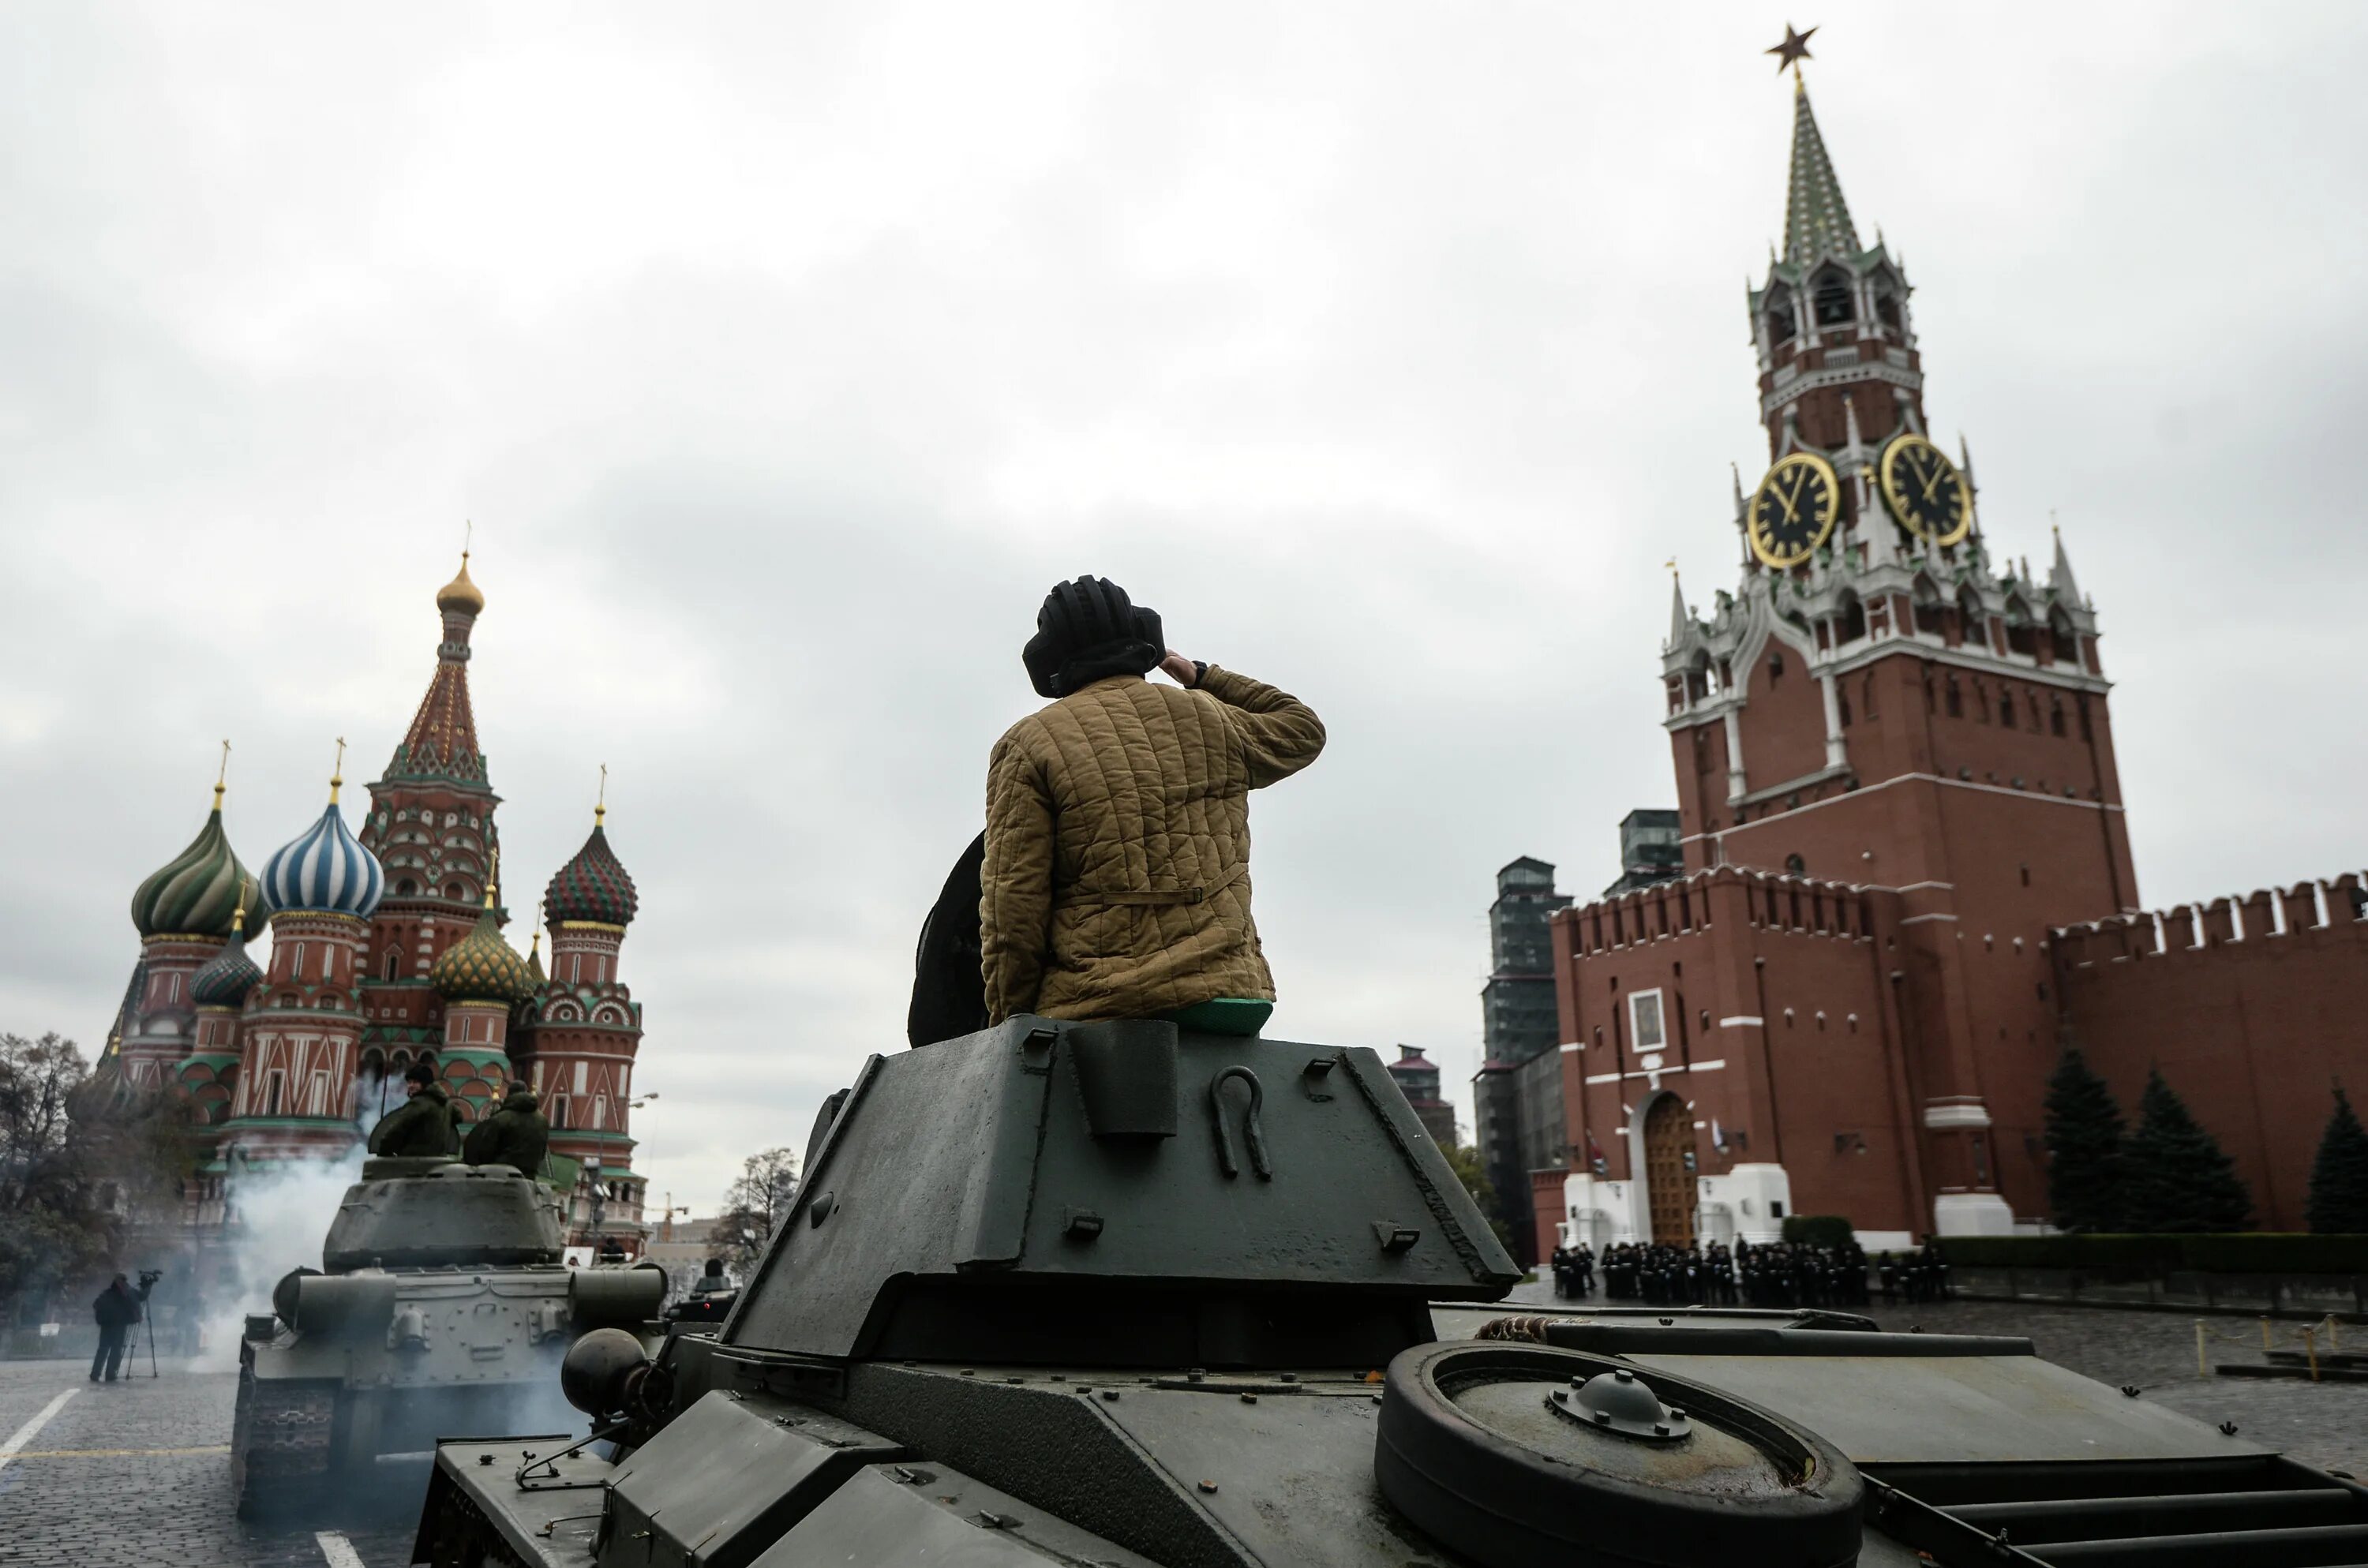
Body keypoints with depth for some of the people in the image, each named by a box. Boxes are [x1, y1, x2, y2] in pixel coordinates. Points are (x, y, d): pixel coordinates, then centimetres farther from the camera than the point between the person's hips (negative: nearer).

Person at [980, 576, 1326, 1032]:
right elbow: (1303, 730, 37)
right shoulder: (1212, 723, 15)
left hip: (1098, 1005, -3)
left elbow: (1012, 911, -3)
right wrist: (1202, 677, 41)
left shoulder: (1029, 744, 4)